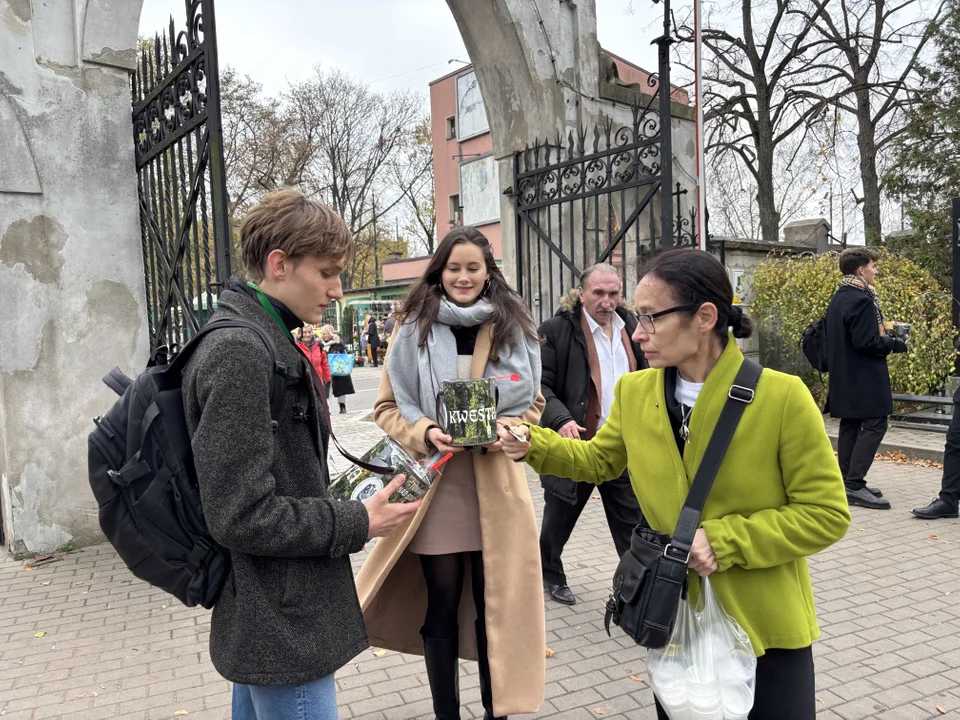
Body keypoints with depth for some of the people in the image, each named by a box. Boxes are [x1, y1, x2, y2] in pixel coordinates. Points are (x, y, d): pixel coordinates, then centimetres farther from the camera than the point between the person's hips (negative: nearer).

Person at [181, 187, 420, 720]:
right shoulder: (239, 352, -22)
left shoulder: (266, 342, 11)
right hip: (285, 631, -10)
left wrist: (343, 497, 5)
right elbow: (241, 516, -25)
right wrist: (358, 524, -16)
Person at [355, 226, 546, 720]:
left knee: (495, 605, 11)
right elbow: (387, 407, 4)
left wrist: (502, 430, -12)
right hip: (434, 485, -1)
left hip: (495, 485, 1)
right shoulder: (412, 327, 1)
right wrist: (424, 433, -15)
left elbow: (532, 404, 8)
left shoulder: (513, 327, 4)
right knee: (440, 607, 9)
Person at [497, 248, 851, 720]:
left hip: (764, 626, -3)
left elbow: (827, 513, -14)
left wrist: (724, 541, -23)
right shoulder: (634, 392, -5)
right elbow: (599, 460, 11)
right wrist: (533, 444, -6)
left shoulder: (782, 396, -20)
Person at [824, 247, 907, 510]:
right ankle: (855, 484, -11)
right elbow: (867, 342, -21)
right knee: (874, 425, -7)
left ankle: (848, 483, 16)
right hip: (864, 377, -10)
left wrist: (884, 334, 18)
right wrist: (896, 344, -6)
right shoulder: (862, 299, -17)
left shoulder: (837, 299, 13)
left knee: (850, 426, 11)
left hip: (843, 377, 10)